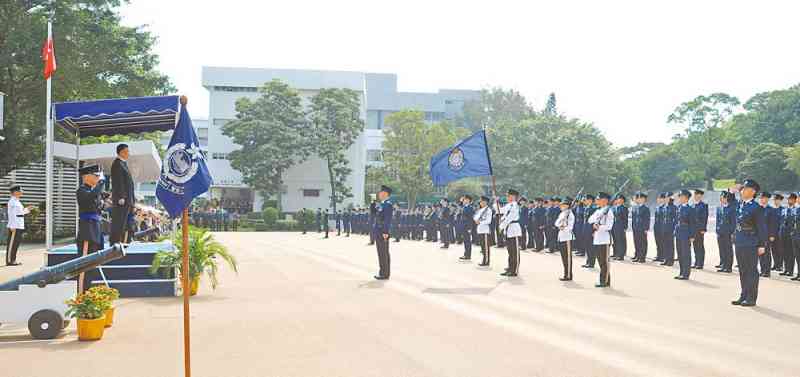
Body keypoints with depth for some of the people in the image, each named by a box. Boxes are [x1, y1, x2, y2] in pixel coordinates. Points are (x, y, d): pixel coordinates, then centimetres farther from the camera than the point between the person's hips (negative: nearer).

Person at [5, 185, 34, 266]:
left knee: (16, 242, 11)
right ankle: (9, 261, -4)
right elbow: (11, 214, -17)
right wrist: (13, 226, -21)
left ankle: (13, 260, 15)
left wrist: (27, 209, 15)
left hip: (19, 225, 10)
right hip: (14, 225, -10)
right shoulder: (12, 201, -11)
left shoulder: (16, 201, 18)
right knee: (12, 243, -7)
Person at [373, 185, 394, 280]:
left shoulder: (388, 205, -13)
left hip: (383, 232, -10)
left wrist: (385, 232, -23)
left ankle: (385, 274, -2)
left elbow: (388, 220, -20)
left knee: (384, 253, -6)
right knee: (381, 253, 13)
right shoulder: (380, 204, 16)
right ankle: (383, 272, 19)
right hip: (378, 232, 10)